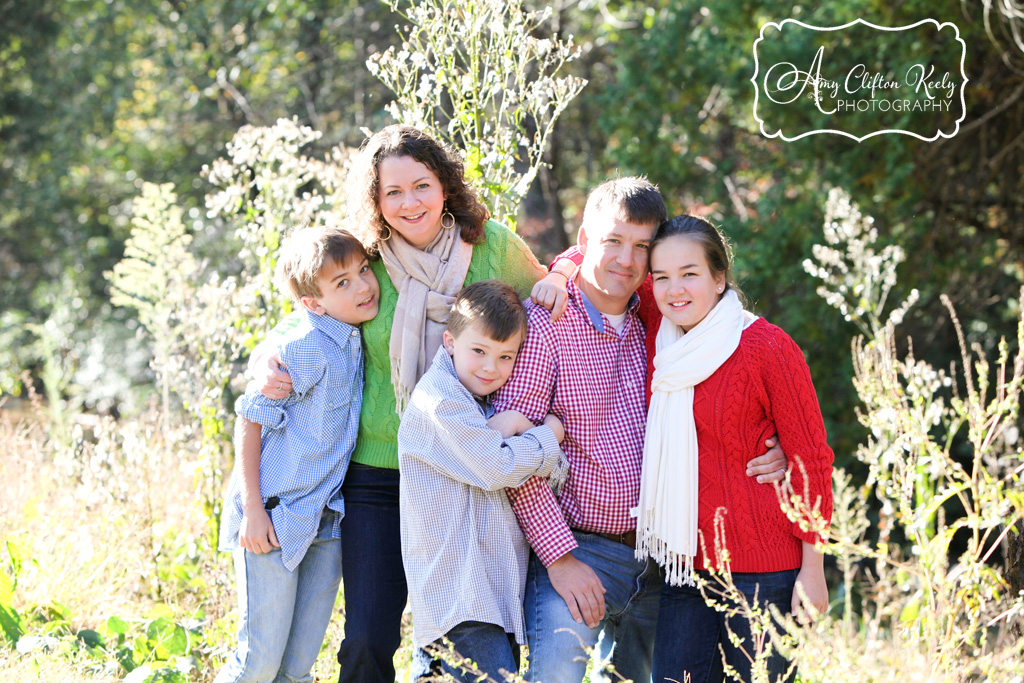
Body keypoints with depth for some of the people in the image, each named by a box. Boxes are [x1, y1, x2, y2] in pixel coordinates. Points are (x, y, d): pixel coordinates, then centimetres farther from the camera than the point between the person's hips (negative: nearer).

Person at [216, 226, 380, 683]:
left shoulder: (355, 343, 6)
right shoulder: (304, 347, -18)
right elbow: (250, 422, -15)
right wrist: (253, 509, -18)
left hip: (325, 522, 7)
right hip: (273, 520, -7)